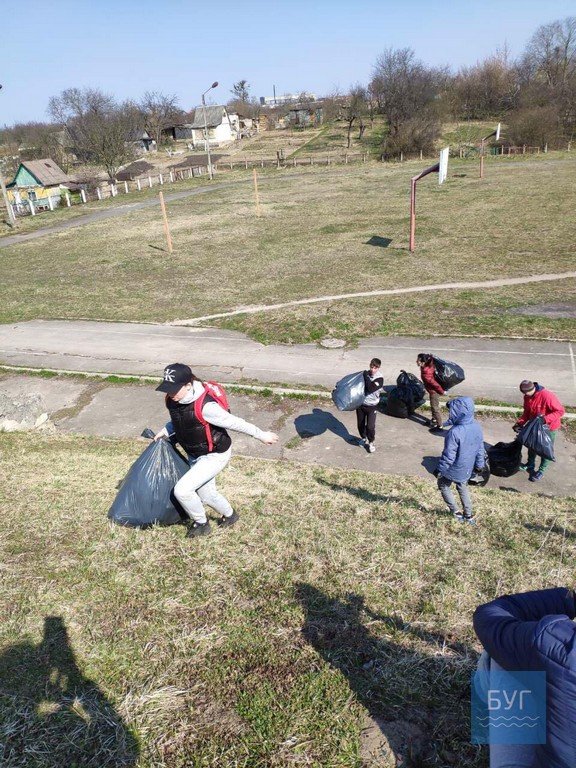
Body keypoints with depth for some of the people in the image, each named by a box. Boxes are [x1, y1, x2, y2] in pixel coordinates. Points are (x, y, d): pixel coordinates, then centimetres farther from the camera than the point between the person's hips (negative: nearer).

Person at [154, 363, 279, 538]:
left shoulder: (205, 406, -35)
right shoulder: (173, 400, -11)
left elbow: (234, 423, -27)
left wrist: (262, 435, -19)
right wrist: (165, 431, -3)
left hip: (215, 455, -8)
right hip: (195, 454, 8)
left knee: (181, 490, -14)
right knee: (206, 494, 21)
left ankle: (201, 524, 14)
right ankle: (230, 515, 50)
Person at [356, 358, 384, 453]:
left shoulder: (379, 379, -18)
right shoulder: (365, 374, -4)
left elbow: (370, 388, -33)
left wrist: (366, 376, -25)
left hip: (371, 406, -4)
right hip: (360, 403, 4)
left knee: (370, 426, -7)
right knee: (360, 424, 15)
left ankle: (371, 442, 16)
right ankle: (363, 438, 40)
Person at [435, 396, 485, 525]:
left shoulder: (455, 432, -34)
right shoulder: (477, 427, -11)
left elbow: (449, 455, -25)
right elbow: (480, 448, 2)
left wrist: (440, 469, -11)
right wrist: (480, 464, 17)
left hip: (453, 470, -6)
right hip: (467, 469, 7)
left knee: (444, 486, 21)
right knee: (463, 488, 29)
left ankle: (456, 513, 24)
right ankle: (469, 515, 38)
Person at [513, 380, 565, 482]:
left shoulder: (547, 396, -33)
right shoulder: (527, 397, -10)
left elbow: (560, 411, -28)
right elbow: (527, 412, 3)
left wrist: (545, 419, -37)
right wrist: (520, 423, -11)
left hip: (549, 427, -6)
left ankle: (541, 471, 24)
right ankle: (530, 465, 41)